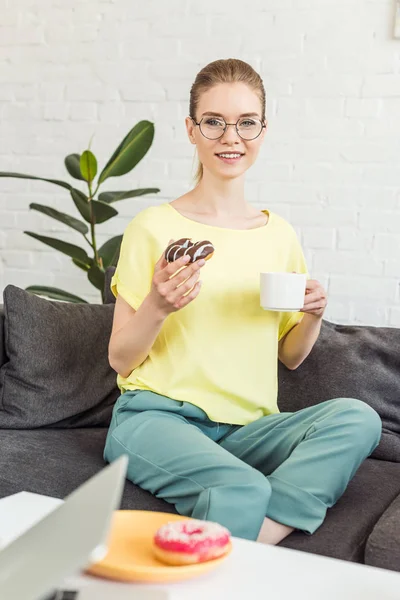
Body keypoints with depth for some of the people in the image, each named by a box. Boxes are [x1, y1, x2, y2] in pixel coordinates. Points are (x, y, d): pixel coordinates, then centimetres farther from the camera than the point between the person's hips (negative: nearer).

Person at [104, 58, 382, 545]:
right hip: (156, 417, -5)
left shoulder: (279, 235, 11)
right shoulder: (154, 227, -2)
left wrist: (313, 316, -2)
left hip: (246, 427, 5)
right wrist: (158, 306, -19)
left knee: (357, 418, -23)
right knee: (242, 490, -35)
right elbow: (120, 358, 0)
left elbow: (290, 356, 19)